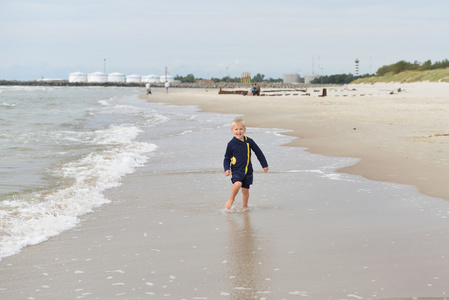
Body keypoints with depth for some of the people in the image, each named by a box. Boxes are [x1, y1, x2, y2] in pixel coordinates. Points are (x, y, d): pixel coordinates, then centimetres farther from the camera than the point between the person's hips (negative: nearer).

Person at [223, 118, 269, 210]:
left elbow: (259, 153, 11)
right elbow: (227, 158, 5)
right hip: (236, 170, -3)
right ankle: (231, 200, -4)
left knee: (245, 189, 8)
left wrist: (265, 165, 14)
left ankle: (245, 206, 30)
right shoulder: (231, 144, -4)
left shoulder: (249, 141, 1)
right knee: (237, 184, -27)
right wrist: (227, 169, -9)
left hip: (248, 170, 3)